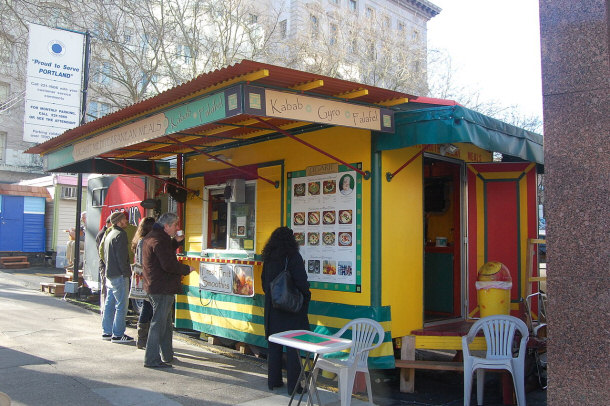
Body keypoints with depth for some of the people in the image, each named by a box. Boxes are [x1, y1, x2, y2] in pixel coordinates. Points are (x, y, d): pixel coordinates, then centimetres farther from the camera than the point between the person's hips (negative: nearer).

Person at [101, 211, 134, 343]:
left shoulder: (109, 234, 18)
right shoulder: (120, 234, -13)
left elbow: (104, 255, 22)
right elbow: (122, 256, -19)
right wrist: (127, 272, -14)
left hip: (109, 274, 10)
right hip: (119, 275, -10)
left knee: (109, 304, 14)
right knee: (121, 306, -5)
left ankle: (106, 332, 21)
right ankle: (118, 335, -2)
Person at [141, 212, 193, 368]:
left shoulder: (151, 237, 15)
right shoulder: (159, 240, -18)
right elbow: (169, 265, -25)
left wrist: (176, 241, 11)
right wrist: (187, 269, -10)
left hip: (154, 286, 11)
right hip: (162, 288, -11)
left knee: (166, 323, 18)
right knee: (159, 323, -4)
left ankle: (167, 355, 28)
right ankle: (152, 359, 1)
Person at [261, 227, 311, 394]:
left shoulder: (268, 258, 4)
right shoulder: (293, 257, -14)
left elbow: (264, 282, 11)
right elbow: (301, 282, -18)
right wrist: (306, 296, -2)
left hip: (272, 308, 6)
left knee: (274, 345, 15)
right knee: (293, 346, 3)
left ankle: (273, 380, 24)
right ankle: (293, 385, 7)